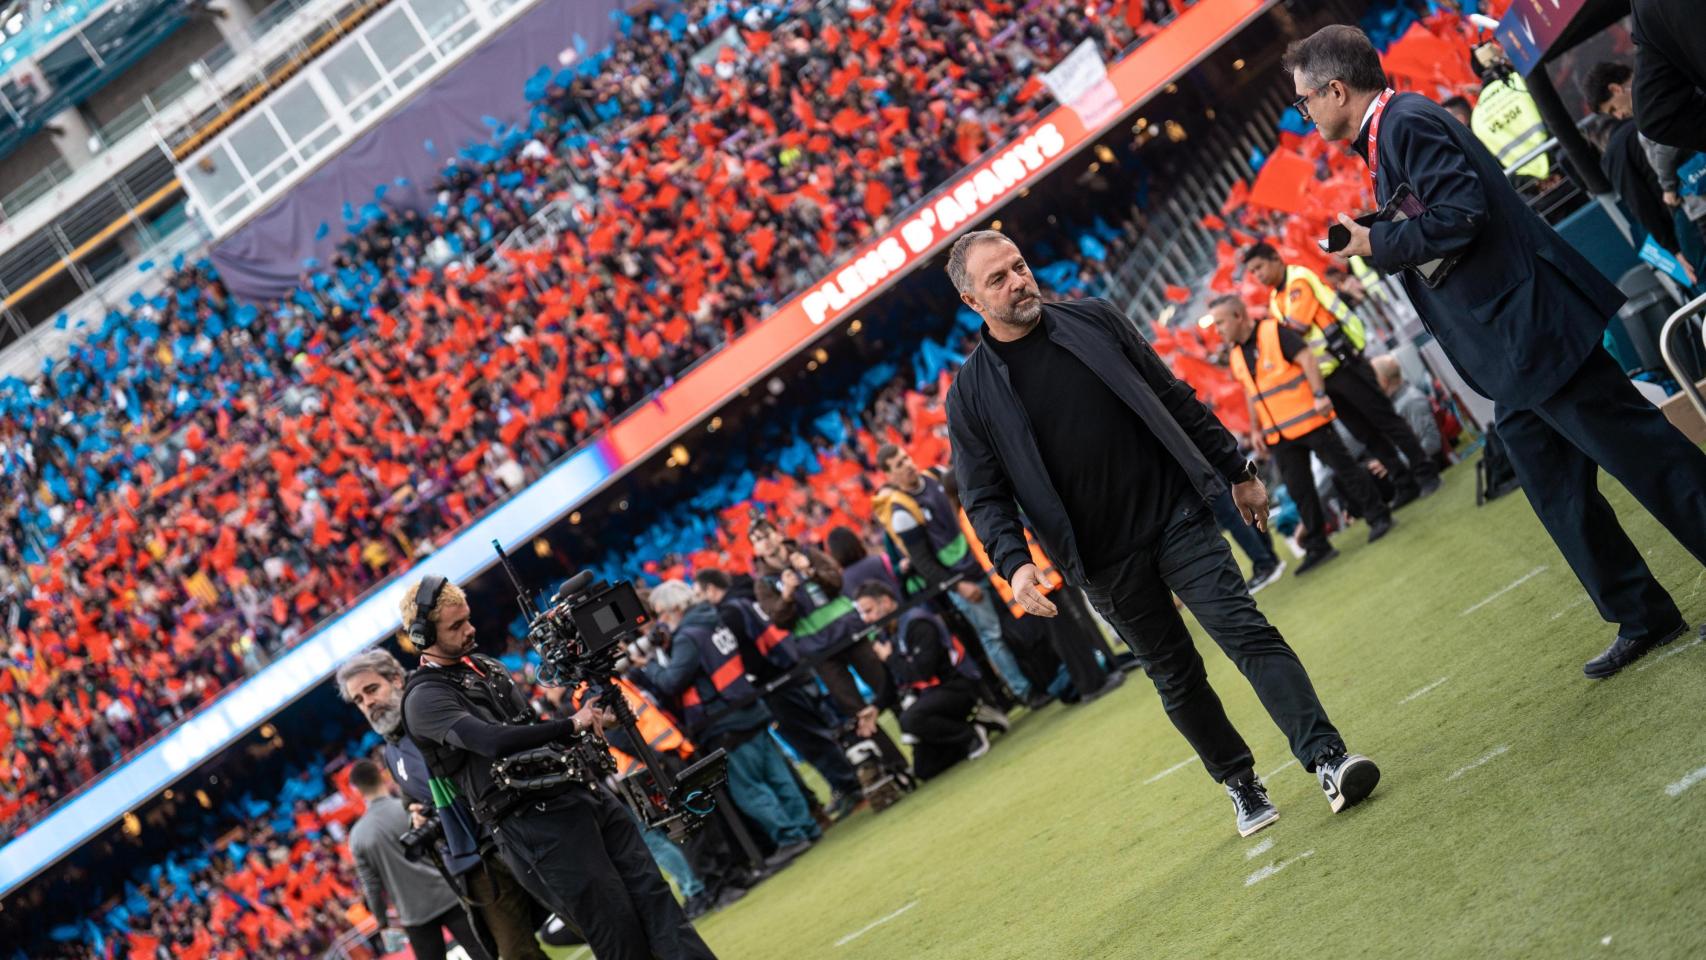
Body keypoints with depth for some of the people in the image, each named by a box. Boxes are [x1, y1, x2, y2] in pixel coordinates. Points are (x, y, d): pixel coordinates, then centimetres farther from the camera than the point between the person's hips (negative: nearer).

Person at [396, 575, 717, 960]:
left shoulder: (485, 666, 20)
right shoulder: (425, 697, -6)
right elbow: (491, 741, -22)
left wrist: (589, 722, 8)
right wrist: (572, 726, -15)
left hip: (581, 790, 8)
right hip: (533, 823, -8)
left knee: (653, 895, -1)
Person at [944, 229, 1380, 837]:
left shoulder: (1094, 321, 3)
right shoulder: (971, 395, -2)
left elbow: (1175, 399, 10)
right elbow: (985, 496, -2)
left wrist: (1237, 471, 10)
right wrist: (1014, 562, -20)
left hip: (1177, 516, 0)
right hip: (1105, 562, 0)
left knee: (1248, 632, -12)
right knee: (1176, 677, 10)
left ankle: (1327, 757, -14)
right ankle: (1241, 784, 24)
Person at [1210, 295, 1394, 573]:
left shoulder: (1274, 332, -11)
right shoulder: (1234, 355, 11)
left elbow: (1307, 358, -16)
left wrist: (1319, 395, -23)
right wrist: (1255, 429, 16)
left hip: (1308, 420, -7)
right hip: (1279, 435, 7)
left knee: (1343, 467, 0)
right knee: (1299, 491, 8)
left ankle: (1378, 517, 12)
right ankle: (1317, 546, 14)